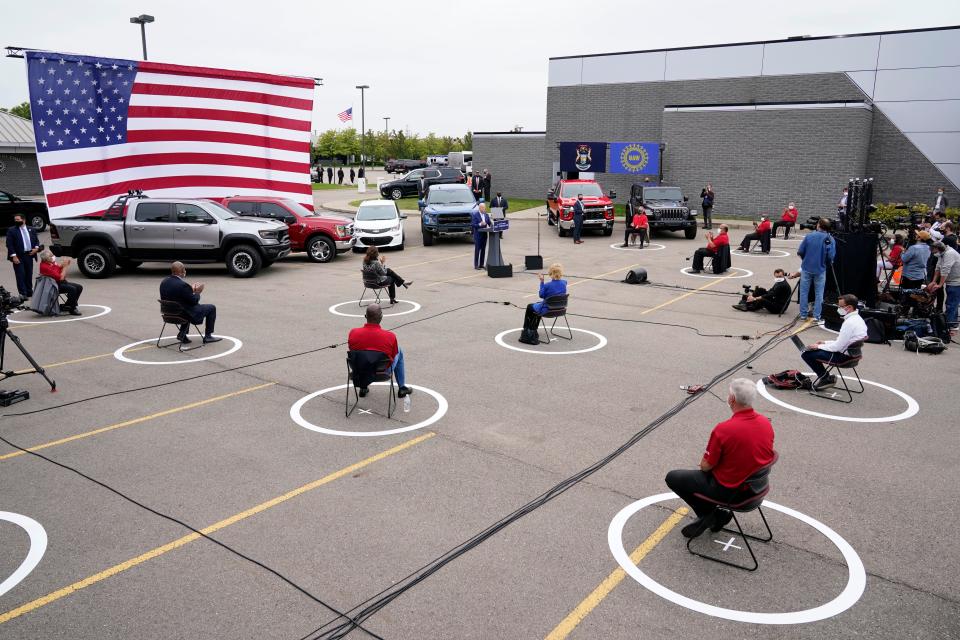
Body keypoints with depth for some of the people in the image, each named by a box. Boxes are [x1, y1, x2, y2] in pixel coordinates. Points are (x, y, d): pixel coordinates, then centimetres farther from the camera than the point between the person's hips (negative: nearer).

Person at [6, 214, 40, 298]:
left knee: (29, 275, 10)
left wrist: (36, 248, -3)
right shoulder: (11, 230, -2)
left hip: (29, 255, 4)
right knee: (20, 275, -5)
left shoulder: (31, 229, 10)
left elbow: (36, 240, 18)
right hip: (18, 257, -4)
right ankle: (23, 293, -3)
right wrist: (13, 256, -15)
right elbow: (9, 244, -7)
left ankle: (29, 291, 20)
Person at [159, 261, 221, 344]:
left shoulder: (164, 282, -3)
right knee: (211, 308, 10)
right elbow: (194, 301, -18)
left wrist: (191, 290, 8)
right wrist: (197, 292, 0)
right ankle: (208, 336, 16)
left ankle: (182, 334, 28)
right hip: (187, 314, -8)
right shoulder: (183, 285, -28)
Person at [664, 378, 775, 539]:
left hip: (729, 490, -7)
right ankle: (714, 515, 19)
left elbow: (705, 466, -16)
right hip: (755, 485, 7)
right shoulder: (766, 423, -7)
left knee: (672, 478, 7)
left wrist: (706, 460, 8)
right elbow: (752, 454, 9)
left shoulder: (723, 429, -28)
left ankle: (708, 513, 9)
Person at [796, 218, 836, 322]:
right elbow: (831, 257, -12)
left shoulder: (808, 236, -7)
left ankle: (803, 315, 14)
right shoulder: (830, 240, -8)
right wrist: (827, 262, 10)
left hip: (806, 268, 0)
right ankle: (817, 316, 10)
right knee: (819, 294, 9)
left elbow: (800, 252, -6)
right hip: (820, 270, 0)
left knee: (804, 292, 10)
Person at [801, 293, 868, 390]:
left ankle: (826, 378, 7)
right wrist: (825, 343, 13)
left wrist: (819, 346, -8)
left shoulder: (849, 323, -25)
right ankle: (824, 377, 16)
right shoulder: (857, 318, 7)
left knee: (806, 354, -10)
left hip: (843, 356, -10)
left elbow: (838, 346, -22)